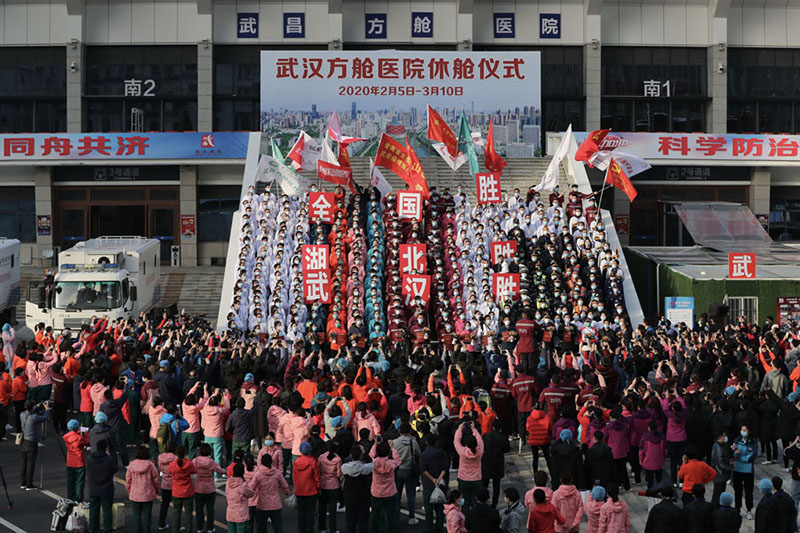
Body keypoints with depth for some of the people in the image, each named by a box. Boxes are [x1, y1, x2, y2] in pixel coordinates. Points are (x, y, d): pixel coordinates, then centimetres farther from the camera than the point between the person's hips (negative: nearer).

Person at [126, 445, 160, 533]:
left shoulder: (132, 464, -4)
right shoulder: (150, 465, -10)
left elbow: (128, 480, 2)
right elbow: (155, 479, -4)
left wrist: (129, 491, 15)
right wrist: (157, 490, 12)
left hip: (135, 495, 1)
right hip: (148, 494, -1)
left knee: (136, 515, 9)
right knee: (147, 515, 7)